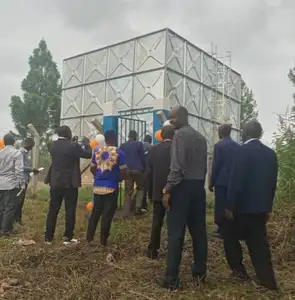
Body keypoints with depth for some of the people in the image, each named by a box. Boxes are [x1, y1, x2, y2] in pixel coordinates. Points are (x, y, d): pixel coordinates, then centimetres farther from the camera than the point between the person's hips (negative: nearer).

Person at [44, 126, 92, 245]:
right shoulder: (73, 145, -14)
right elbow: (88, 154, -7)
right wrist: (86, 143, 8)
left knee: (53, 210, 11)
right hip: (70, 183, -5)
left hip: (55, 182, 5)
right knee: (70, 210, 5)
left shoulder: (52, 145, 2)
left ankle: (48, 237, 18)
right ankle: (68, 237, 11)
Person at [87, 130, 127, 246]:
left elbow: (92, 168, 13)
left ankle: (89, 238, 22)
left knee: (95, 212, 16)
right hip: (111, 187, -4)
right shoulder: (119, 152, -9)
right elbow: (123, 172, -11)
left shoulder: (97, 151, 6)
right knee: (107, 215, 4)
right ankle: (103, 241, 11)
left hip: (97, 186, 5)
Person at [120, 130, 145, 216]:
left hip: (127, 170, 3)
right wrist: (144, 168, 6)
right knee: (140, 188, 14)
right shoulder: (139, 144, -2)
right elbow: (143, 158, -4)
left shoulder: (123, 146, 8)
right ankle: (138, 208, 1)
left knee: (128, 191, 7)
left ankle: (126, 212, 4)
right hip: (137, 169, -3)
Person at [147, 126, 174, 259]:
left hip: (158, 192, 2)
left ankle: (153, 250, 13)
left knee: (156, 221, 10)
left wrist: (150, 192, 11)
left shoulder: (153, 149, 0)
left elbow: (149, 173, 3)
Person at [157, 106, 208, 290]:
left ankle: (172, 279, 2)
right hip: (199, 186, 8)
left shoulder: (180, 134, -9)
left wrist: (168, 190, -15)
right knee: (199, 230, 13)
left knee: (176, 232, -3)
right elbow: (204, 165, 11)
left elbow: (177, 165, -17)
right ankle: (200, 272, 24)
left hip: (183, 186, -8)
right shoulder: (200, 137, 14)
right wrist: (199, 183, 12)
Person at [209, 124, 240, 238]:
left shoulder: (219, 145, -9)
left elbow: (215, 165, -11)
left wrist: (211, 182, -4)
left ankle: (222, 230, 3)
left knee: (221, 207, 0)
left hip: (221, 181, -6)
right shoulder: (237, 146, 7)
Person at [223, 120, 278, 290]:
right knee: (259, 243, 11)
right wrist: (268, 207, 18)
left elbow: (236, 180, -18)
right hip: (261, 206, 6)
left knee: (231, 236, 13)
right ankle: (268, 280, 12)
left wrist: (230, 206, -13)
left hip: (243, 205, -6)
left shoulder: (244, 150, -13)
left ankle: (239, 271, 19)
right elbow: (273, 182, 11)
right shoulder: (271, 153, 8)